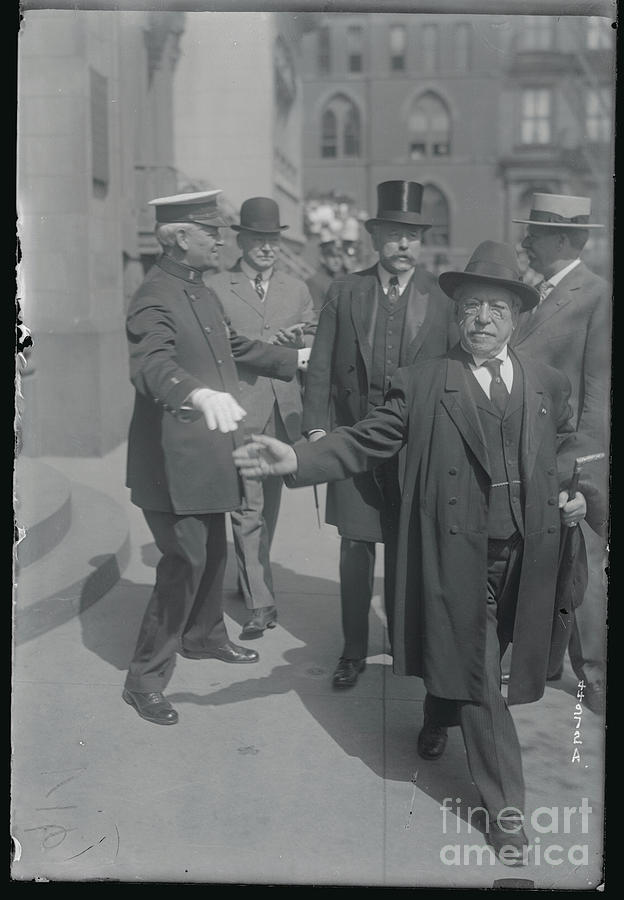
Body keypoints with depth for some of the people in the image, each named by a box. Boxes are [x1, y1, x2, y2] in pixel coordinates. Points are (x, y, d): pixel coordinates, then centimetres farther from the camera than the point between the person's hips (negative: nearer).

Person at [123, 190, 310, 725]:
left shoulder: (201, 292, 12)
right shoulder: (155, 299, -20)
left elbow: (233, 345, 26)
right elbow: (151, 365, -37)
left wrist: (294, 360, 31)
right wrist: (200, 394, -55)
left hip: (208, 452, 10)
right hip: (174, 457, -10)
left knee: (213, 551, 21)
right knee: (186, 560, -7)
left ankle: (204, 636, 43)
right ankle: (145, 678, 7)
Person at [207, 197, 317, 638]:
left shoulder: (297, 289, 14)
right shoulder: (215, 288, 1)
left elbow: (313, 352, 12)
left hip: (284, 413, 4)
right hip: (239, 415, -4)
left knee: (269, 505, 14)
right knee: (248, 507, -6)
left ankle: (252, 577, 34)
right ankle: (261, 602, -1)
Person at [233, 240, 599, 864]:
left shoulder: (548, 384, 7)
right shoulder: (421, 385, -4)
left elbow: (569, 443, 23)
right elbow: (364, 443, -9)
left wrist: (573, 487, 4)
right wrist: (297, 460, -23)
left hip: (526, 554, 4)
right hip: (457, 552, -4)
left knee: (478, 664, 19)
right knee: (477, 676, 2)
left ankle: (438, 715, 52)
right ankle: (505, 807, 15)